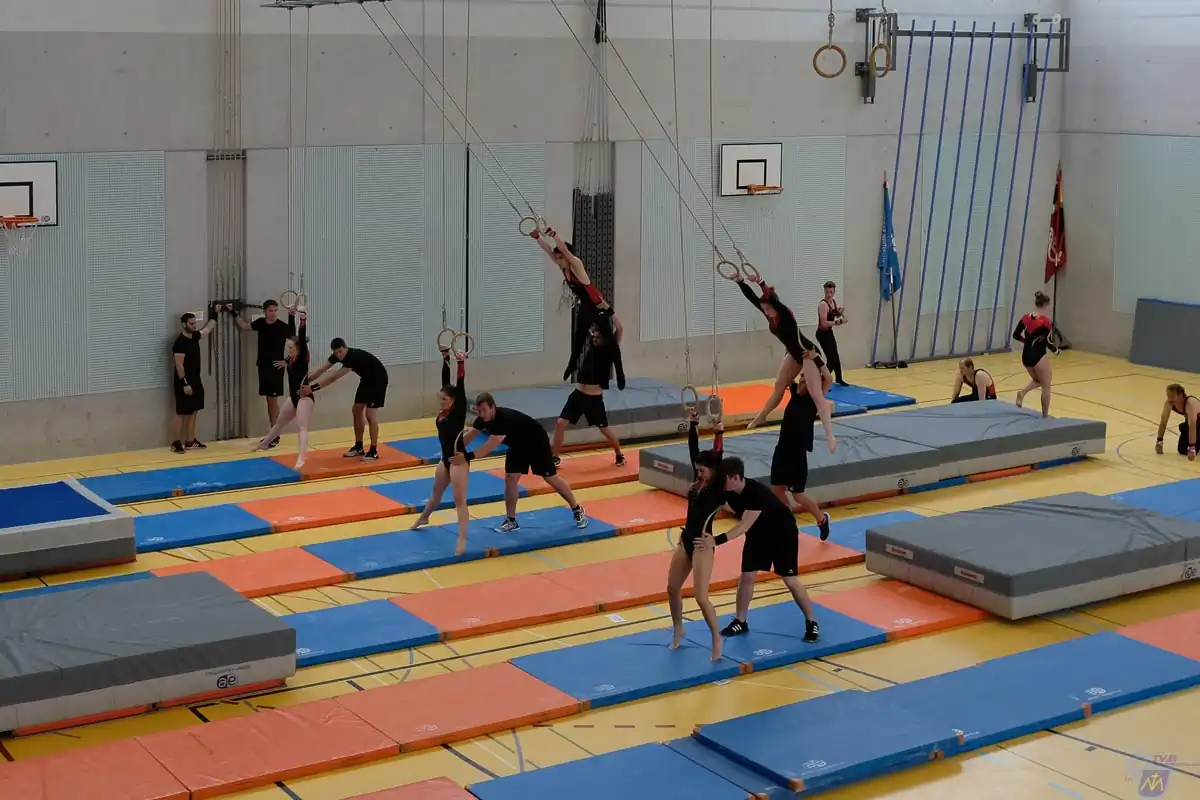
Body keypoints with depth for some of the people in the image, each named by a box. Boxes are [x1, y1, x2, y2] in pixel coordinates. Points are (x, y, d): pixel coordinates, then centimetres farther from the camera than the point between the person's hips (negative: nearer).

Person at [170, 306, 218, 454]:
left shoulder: (195, 336, 9)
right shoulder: (180, 342, -18)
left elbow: (208, 328, 28)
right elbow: (179, 365, -21)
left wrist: (214, 315, 25)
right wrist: (184, 383, -24)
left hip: (195, 382, 9)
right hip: (185, 383, -9)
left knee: (193, 412, 12)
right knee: (182, 413, -6)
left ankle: (190, 441, 18)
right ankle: (176, 443, -3)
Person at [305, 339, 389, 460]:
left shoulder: (354, 356, -34)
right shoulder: (337, 355, -8)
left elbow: (334, 378, -38)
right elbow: (322, 370, -3)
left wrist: (314, 387, -41)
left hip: (378, 379, -9)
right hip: (367, 379, 9)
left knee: (370, 413, -13)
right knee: (356, 410, 8)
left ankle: (374, 451, -9)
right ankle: (358, 447, 17)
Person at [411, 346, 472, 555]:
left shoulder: (458, 412, -16)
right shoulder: (443, 412, 2)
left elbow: (460, 386, -26)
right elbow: (445, 380, 5)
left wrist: (461, 363, -33)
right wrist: (445, 358, 4)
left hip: (458, 460, -8)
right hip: (446, 459, 8)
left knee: (460, 500, -11)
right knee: (436, 492, 29)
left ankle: (462, 540, -14)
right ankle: (423, 518, 52)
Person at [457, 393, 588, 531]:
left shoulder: (506, 418, -42)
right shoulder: (483, 419, -15)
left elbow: (491, 445, -51)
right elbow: (469, 436, -10)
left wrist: (467, 457, -58)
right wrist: (455, 451, -26)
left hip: (537, 442, -7)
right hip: (518, 445, 7)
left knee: (551, 478, 1)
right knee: (510, 478, -4)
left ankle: (578, 510, 17)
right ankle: (511, 521, 5)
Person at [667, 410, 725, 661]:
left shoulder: (718, 489, -12)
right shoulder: (698, 482, 7)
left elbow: (717, 458, -24)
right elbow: (694, 450, 5)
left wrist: (719, 433, -28)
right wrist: (693, 425, -1)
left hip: (702, 544, -8)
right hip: (686, 539, 8)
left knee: (701, 597, -10)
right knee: (672, 588, 15)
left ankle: (717, 639, 5)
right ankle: (678, 630, 35)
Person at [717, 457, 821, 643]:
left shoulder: (757, 493, -39)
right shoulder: (727, 492, -17)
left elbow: (744, 526, -43)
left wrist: (717, 540, -53)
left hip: (783, 532, -6)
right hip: (758, 533, 6)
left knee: (790, 580, -5)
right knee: (746, 576, 3)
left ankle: (811, 622, 9)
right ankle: (740, 622, 16)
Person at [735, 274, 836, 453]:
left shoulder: (785, 313, -24)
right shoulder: (770, 315, -3)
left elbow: (773, 299, -42)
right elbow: (751, 297, -5)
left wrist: (760, 283, -50)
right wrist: (740, 281, -15)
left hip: (807, 352, -9)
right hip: (794, 353, 9)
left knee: (816, 394, -15)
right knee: (779, 386, 22)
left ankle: (830, 436, -20)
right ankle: (761, 417, 40)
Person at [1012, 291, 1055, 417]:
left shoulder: (1025, 318, 1)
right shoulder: (1047, 321, -16)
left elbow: (1016, 335, 5)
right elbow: (1047, 341, -17)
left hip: (1026, 355, 6)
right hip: (1038, 356, -6)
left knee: (1037, 380, 29)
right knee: (1046, 386, 12)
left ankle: (1022, 392, -1)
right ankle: (1045, 416, 18)